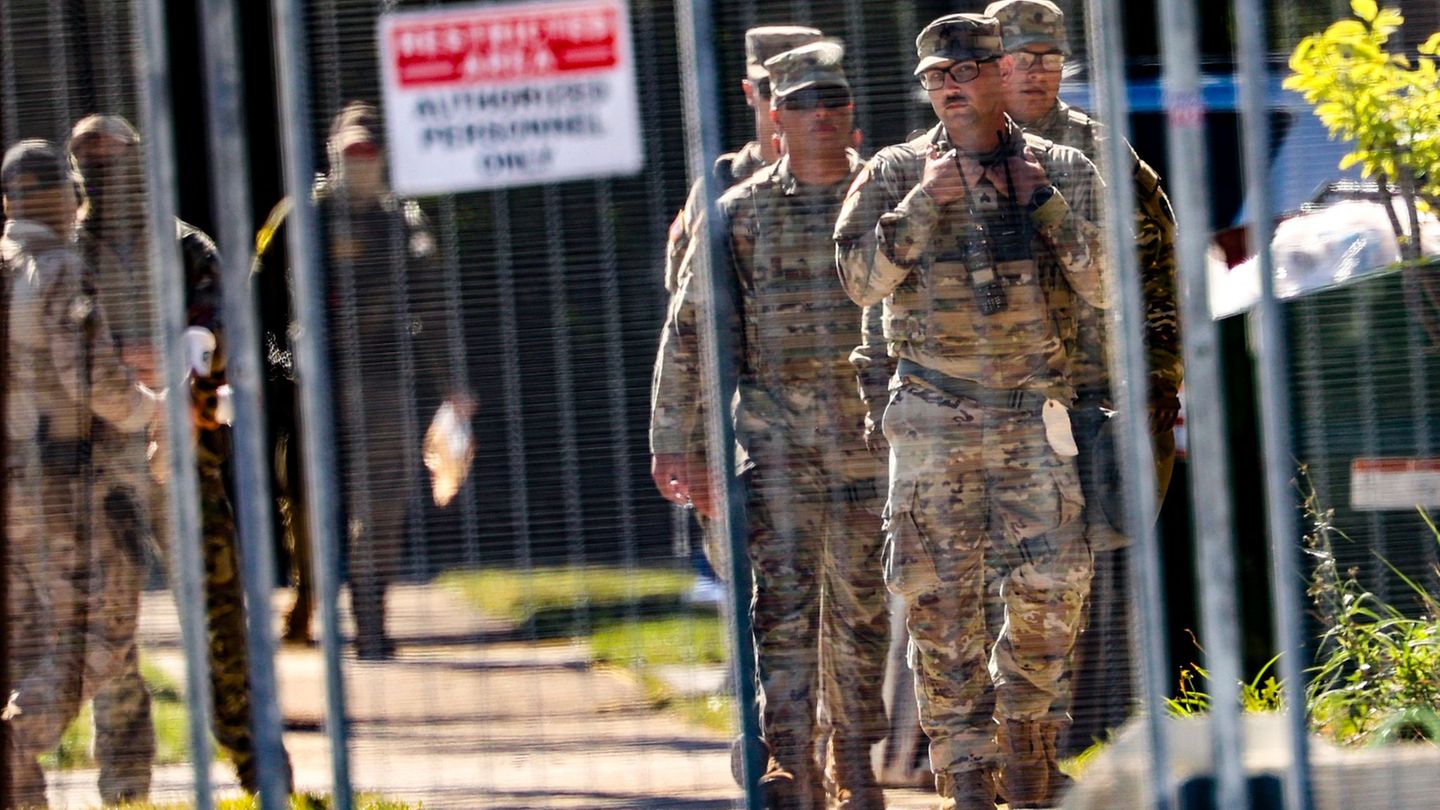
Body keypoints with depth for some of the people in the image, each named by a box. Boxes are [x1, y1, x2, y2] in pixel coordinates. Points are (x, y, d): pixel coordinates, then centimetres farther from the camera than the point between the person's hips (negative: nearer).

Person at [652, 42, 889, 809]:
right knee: (784, 595, -11)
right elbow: (688, 329, 5)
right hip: (777, 433, -1)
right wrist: (673, 441, 1)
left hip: (868, 432, 1)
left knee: (861, 602, 7)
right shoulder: (741, 214, 4)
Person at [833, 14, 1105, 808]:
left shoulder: (1062, 170, 4)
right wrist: (923, 202, -16)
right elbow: (861, 280, -8)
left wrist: (1044, 202, -11)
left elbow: (1102, 285, -3)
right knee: (940, 598, -2)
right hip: (934, 418, 0)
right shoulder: (895, 174, 3)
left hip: (1034, 412, 0)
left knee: (1051, 586, -4)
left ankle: (1023, 726, 21)